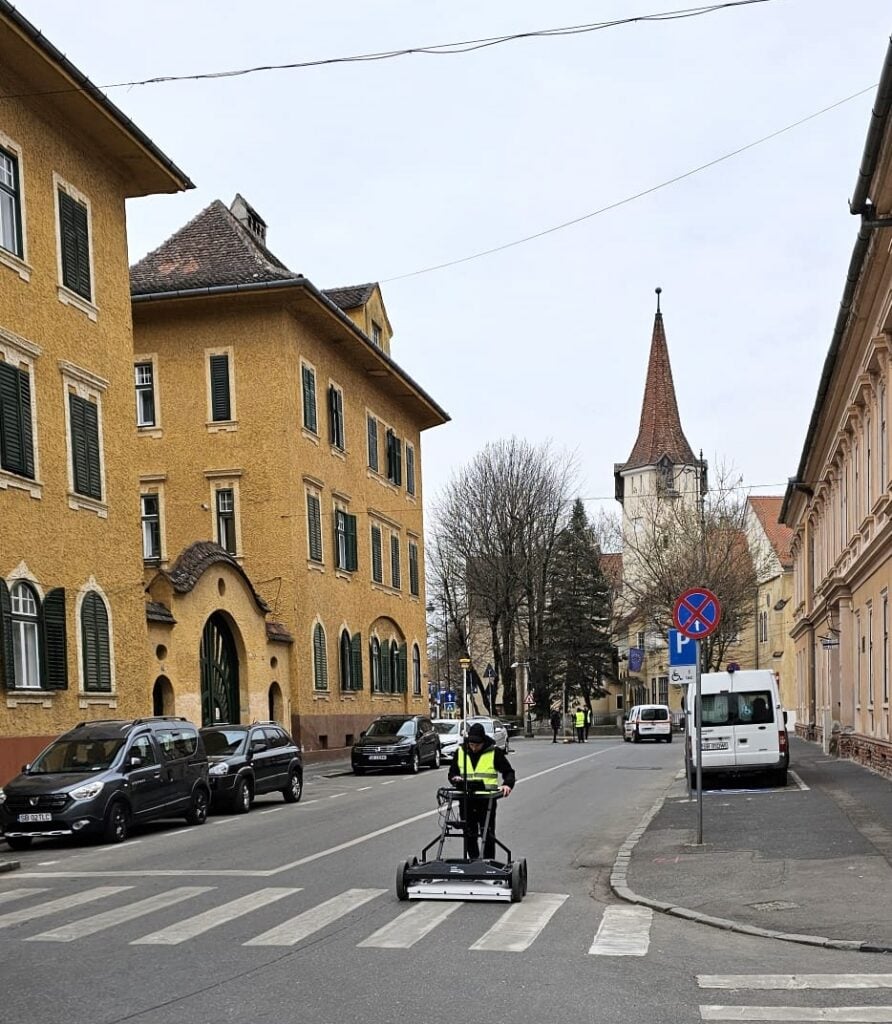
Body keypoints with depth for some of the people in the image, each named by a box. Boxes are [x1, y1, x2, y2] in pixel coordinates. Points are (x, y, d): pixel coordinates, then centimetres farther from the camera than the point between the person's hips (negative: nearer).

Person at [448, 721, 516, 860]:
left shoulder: (494, 752, -1)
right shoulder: (460, 752, 8)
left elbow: (508, 772, 3)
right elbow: (452, 773, 17)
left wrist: (507, 785, -17)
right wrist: (455, 779, -6)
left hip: (487, 799, -3)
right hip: (466, 800, 3)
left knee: (488, 834, -1)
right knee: (469, 834, 9)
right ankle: (473, 861, 21)